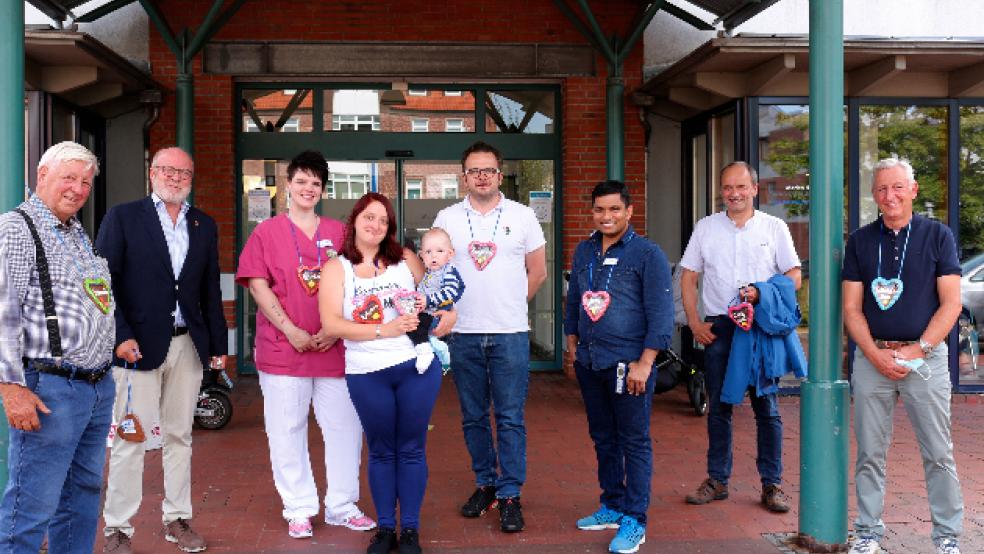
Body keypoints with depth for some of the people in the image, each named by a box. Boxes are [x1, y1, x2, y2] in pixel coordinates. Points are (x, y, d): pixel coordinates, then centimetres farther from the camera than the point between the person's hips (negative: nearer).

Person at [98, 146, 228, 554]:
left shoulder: (204, 226, 12)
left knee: (179, 435, 11)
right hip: (139, 345, -4)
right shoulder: (122, 218, 1)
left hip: (188, 344, 4)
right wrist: (121, 336, -14)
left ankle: (177, 520, 22)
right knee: (129, 438, 0)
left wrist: (218, 344, 11)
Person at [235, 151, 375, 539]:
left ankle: (342, 507, 20)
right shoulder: (267, 232, 4)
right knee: (288, 431, 5)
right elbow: (258, 286, -3)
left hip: (334, 347, 2)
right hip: (283, 347, -2)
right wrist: (291, 330, -12)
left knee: (345, 427, 6)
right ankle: (299, 510, 18)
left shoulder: (339, 233, 10)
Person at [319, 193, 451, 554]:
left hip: (417, 365, 1)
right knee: (381, 451, 11)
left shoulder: (405, 259, 6)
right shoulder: (336, 268, 0)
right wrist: (383, 330, -19)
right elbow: (331, 323, -10)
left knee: (411, 449, 8)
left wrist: (445, 315, -8)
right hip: (367, 375, -1)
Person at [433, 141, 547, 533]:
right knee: (473, 417, 11)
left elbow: (538, 271, 9)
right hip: (463, 334, 2)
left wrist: (511, 304, 7)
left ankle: (509, 494, 9)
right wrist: (448, 312, 3)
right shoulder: (447, 218, 5)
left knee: (510, 418, 0)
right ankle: (485, 483, 26)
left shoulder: (522, 216, 3)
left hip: (510, 334, -2)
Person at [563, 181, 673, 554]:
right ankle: (612, 507, 29)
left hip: (628, 364, -6)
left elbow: (661, 313, -11)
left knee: (634, 443, 2)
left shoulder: (647, 254, -8)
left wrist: (644, 363, -15)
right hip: (589, 363, 6)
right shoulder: (584, 252, 10)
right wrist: (572, 348, 17)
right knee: (603, 439, 15)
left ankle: (634, 521, 11)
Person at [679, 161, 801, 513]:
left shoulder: (774, 227, 5)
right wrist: (694, 322, 0)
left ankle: (771, 484, 10)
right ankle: (717, 481, 18)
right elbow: (689, 277, 10)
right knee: (718, 408, 7)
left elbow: (794, 278, 3)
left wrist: (762, 293, -15)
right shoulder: (706, 227, 9)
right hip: (718, 327, 2)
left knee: (767, 408, 1)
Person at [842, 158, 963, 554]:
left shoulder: (937, 235, 3)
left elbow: (951, 303, -2)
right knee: (870, 452, 6)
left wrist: (917, 349, -12)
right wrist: (875, 354, -8)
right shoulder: (860, 241, 8)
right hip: (872, 356, 2)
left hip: (926, 355, -2)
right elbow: (851, 308, 5)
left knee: (938, 453, 2)